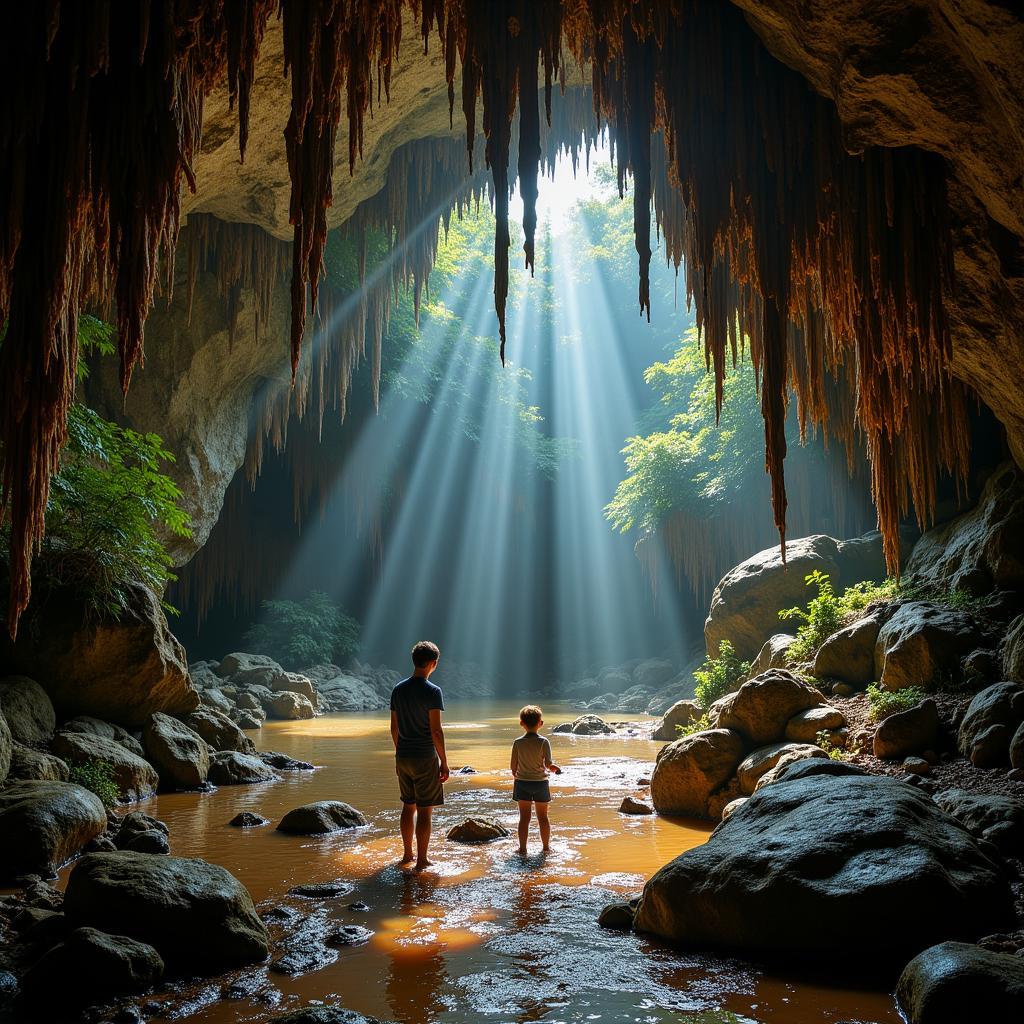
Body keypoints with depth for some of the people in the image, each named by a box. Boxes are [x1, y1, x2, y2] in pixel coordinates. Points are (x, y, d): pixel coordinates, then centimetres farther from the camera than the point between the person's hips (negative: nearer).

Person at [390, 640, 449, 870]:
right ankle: (421, 860, 8)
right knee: (425, 810, 2)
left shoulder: (398, 690, 6)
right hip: (425, 758, -6)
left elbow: (394, 728, 11)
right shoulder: (433, 691, -14)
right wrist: (444, 762, -9)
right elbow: (436, 731, -17)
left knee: (408, 806, 17)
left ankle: (407, 854, 27)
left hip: (403, 757, 6)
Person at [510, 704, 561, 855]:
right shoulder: (543, 742, -12)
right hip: (540, 782, -1)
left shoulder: (518, 743, -8)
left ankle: (522, 849, 8)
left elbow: (513, 766, -4)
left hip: (522, 782, 1)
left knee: (524, 817, 7)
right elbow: (548, 764, -16)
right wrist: (556, 768, 6)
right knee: (543, 817, 12)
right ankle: (546, 847, 22)